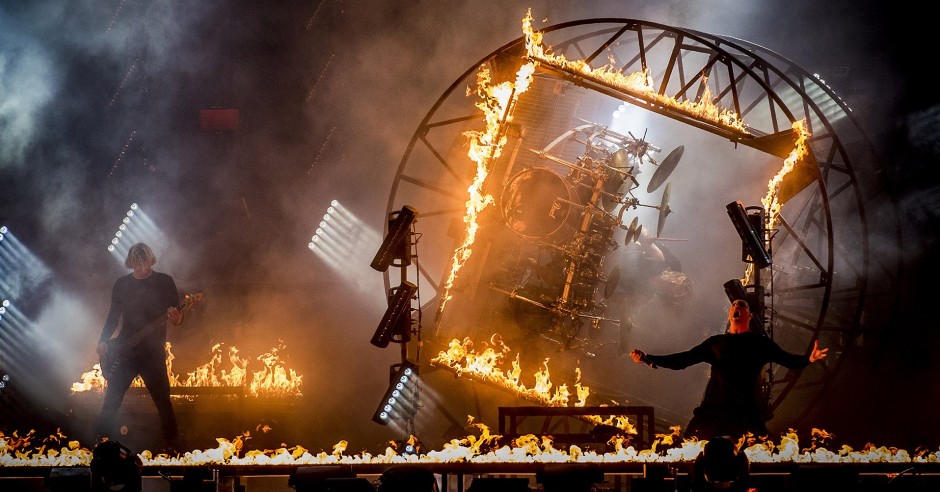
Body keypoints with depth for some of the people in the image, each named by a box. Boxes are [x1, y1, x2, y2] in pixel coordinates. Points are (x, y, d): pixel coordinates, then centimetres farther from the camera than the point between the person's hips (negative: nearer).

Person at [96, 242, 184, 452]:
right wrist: (103, 341, 0)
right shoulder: (121, 284, 8)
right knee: (112, 399, 1)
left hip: (153, 351, -3)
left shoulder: (164, 282, 0)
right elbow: (113, 317, 13)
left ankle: (173, 447, 2)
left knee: (163, 401, -5)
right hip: (124, 350, 3)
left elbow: (178, 315, 0)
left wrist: (177, 319, -24)